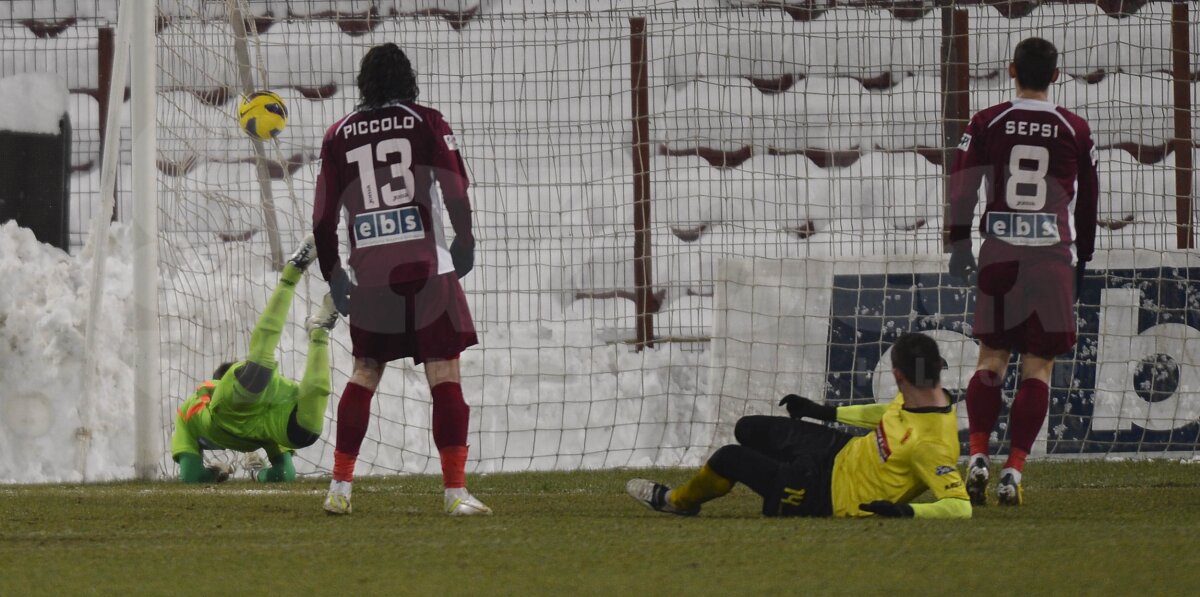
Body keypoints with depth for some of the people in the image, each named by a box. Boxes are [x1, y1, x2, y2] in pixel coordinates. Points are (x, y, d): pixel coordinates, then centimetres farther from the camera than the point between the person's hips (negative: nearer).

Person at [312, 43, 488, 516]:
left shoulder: (339, 135, 8)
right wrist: (464, 243, 10)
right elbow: (456, 188, -6)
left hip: (369, 274, 3)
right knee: (444, 374, -2)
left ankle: (340, 486, 14)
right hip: (426, 268, -3)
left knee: (365, 372, 16)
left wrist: (332, 274, 19)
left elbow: (323, 216, 8)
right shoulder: (425, 122, 1)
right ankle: (455, 491, -9)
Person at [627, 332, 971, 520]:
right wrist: (825, 412, 18)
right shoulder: (924, 398, -10)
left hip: (828, 497, -8)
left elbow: (960, 507, -40)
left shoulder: (931, 444, -37)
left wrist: (906, 512, -50)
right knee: (749, 430, 21)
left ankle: (679, 501, 36)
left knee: (729, 459, 5)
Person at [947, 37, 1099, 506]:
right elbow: (1088, 200, 11)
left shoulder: (986, 124, 3)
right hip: (1053, 256, -1)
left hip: (998, 255, 1)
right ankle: (1013, 470, -6)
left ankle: (977, 455, -6)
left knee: (991, 357, 10)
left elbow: (962, 185, -2)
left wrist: (959, 243, 3)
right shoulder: (1075, 131, 4)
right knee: (1038, 365, 1)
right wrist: (1083, 258, 21)